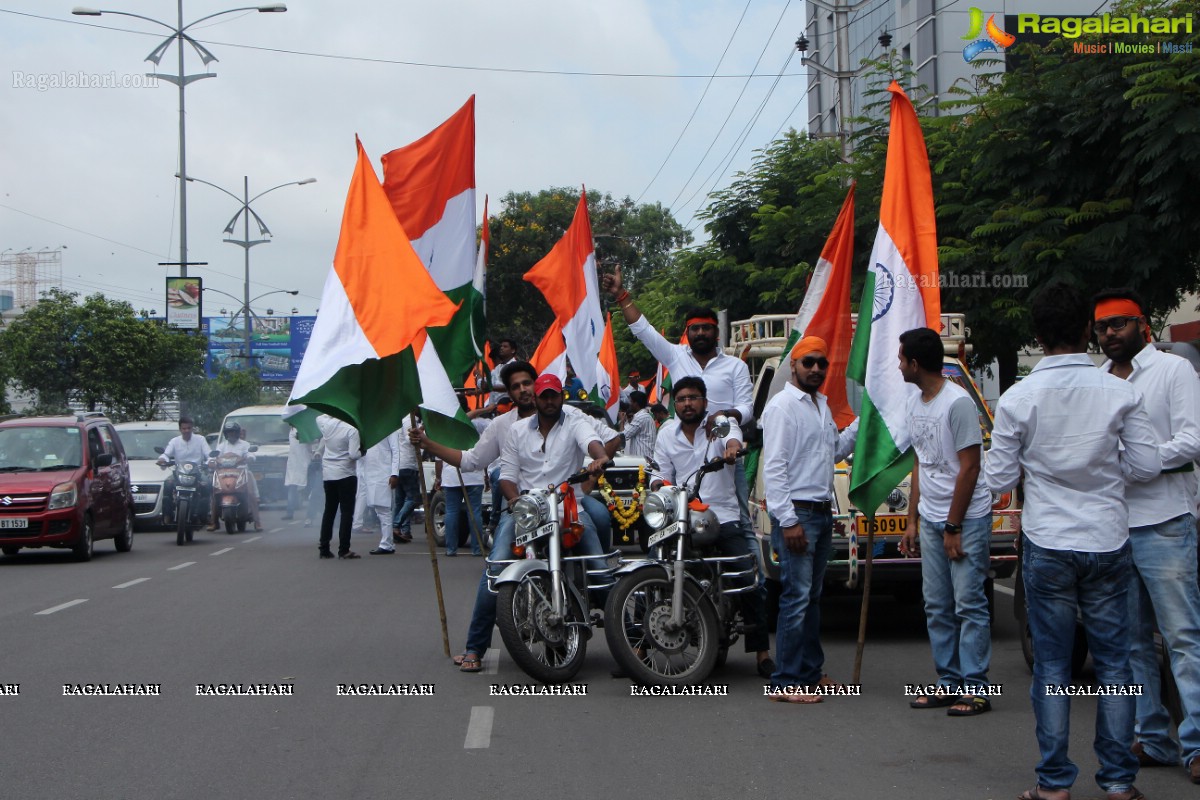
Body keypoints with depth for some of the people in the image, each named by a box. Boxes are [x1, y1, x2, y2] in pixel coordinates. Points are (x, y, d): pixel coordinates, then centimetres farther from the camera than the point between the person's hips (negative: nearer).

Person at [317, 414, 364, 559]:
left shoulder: (325, 424, -1)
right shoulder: (352, 429, -16)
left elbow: (319, 417, 24)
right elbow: (353, 455, -21)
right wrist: (362, 452, -2)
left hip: (328, 475, 6)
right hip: (346, 475, -6)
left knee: (329, 511, 15)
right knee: (347, 512, 0)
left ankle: (323, 548, 16)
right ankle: (344, 550, -4)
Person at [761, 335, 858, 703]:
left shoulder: (822, 405, 16)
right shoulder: (782, 405, -10)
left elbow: (835, 451, 24)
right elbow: (773, 467, -16)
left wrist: (861, 423, 10)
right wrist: (787, 521, -22)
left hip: (822, 512, 9)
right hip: (796, 513, -9)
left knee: (812, 596, 14)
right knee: (797, 597, -11)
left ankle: (810, 672, 21)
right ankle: (785, 682, -9)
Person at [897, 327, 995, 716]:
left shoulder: (958, 402, -15)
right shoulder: (916, 402, 12)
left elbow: (969, 467, -15)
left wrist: (953, 527, -15)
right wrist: (912, 520, 14)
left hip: (967, 518, -8)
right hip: (931, 520, 8)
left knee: (969, 605, -6)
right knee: (937, 607, 9)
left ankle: (975, 689, -3)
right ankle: (949, 683, 16)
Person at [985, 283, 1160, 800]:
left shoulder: (1017, 399, -7)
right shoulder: (1120, 393, -6)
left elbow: (999, 479, -3)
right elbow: (1147, 466, -1)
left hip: (1047, 546, -1)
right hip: (1108, 543, 1)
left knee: (1052, 666, 7)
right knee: (1114, 662, 10)